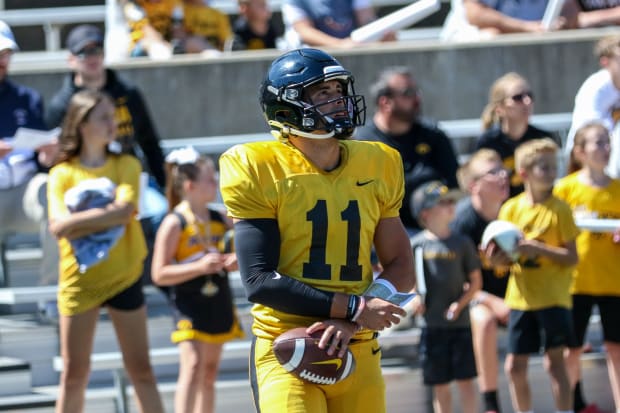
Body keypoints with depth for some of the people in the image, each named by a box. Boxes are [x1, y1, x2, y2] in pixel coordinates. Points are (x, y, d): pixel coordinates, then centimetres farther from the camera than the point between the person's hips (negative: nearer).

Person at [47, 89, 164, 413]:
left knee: (141, 370, 4)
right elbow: (58, 226, -13)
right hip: (78, 280, -1)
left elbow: (125, 210, -15)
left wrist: (78, 221, -15)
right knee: (74, 374, 5)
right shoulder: (62, 174, 0)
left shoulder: (126, 166, 2)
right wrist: (104, 214, -16)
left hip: (123, 277, 1)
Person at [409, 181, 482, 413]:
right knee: (439, 385, 7)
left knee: (466, 380, 0)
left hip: (460, 323, 0)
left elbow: (475, 280, 4)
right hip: (431, 324, 0)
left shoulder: (461, 243, 1)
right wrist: (414, 298, -8)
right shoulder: (417, 245, 0)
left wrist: (461, 303, -9)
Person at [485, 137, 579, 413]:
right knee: (515, 366, 7)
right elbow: (506, 258, 9)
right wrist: (497, 257, -13)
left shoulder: (559, 209, -6)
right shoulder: (511, 209, 4)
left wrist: (537, 248, -21)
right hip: (520, 296, 4)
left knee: (554, 361, -6)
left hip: (552, 297, -4)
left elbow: (571, 257, -10)